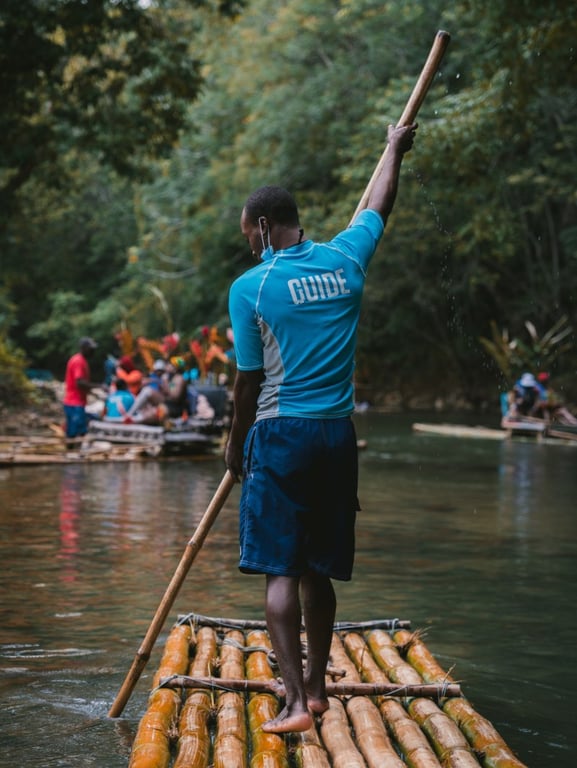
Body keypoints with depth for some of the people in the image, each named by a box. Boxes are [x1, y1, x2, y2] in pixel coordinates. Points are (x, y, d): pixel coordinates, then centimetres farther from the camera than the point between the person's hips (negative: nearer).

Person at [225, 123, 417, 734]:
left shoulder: (251, 287, -8)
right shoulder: (345, 260, 3)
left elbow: (249, 382, -4)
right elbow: (378, 207, 23)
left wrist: (236, 444, 10)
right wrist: (394, 151, 39)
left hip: (280, 434, -5)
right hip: (338, 436, 5)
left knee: (279, 571, -3)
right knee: (318, 570, 14)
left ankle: (295, 700, -10)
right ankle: (316, 686, 23)